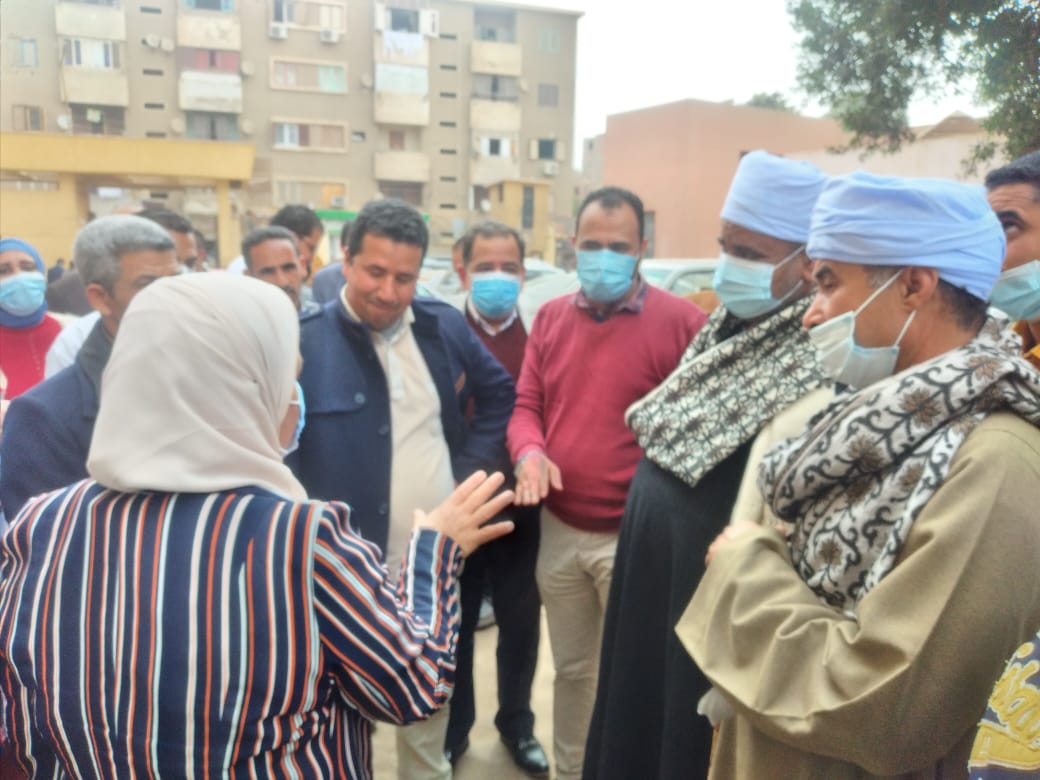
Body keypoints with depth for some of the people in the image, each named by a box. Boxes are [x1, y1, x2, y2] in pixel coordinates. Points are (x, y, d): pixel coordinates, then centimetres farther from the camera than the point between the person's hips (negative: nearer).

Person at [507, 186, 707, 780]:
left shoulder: (682, 321, -11)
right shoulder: (551, 317, 6)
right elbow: (527, 405, 8)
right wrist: (529, 452, -13)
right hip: (559, 529, 5)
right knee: (571, 669, 22)